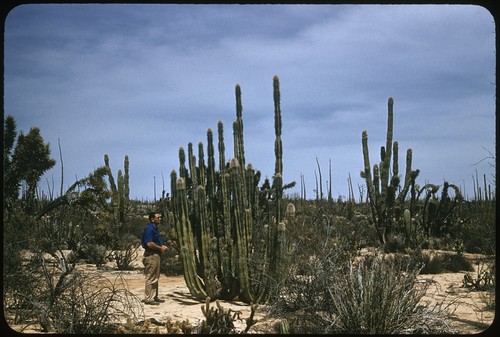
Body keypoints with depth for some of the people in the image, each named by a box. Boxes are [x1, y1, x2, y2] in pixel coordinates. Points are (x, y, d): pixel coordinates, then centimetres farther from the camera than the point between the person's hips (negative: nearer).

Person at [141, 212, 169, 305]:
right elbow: (149, 244, -24)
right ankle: (148, 298, -3)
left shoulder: (154, 228, 16)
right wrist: (160, 248, -14)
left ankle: (155, 297, 24)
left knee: (155, 278, 16)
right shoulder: (149, 229, -16)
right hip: (151, 255, -11)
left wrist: (162, 246, 11)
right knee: (151, 278, -7)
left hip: (156, 255, 11)